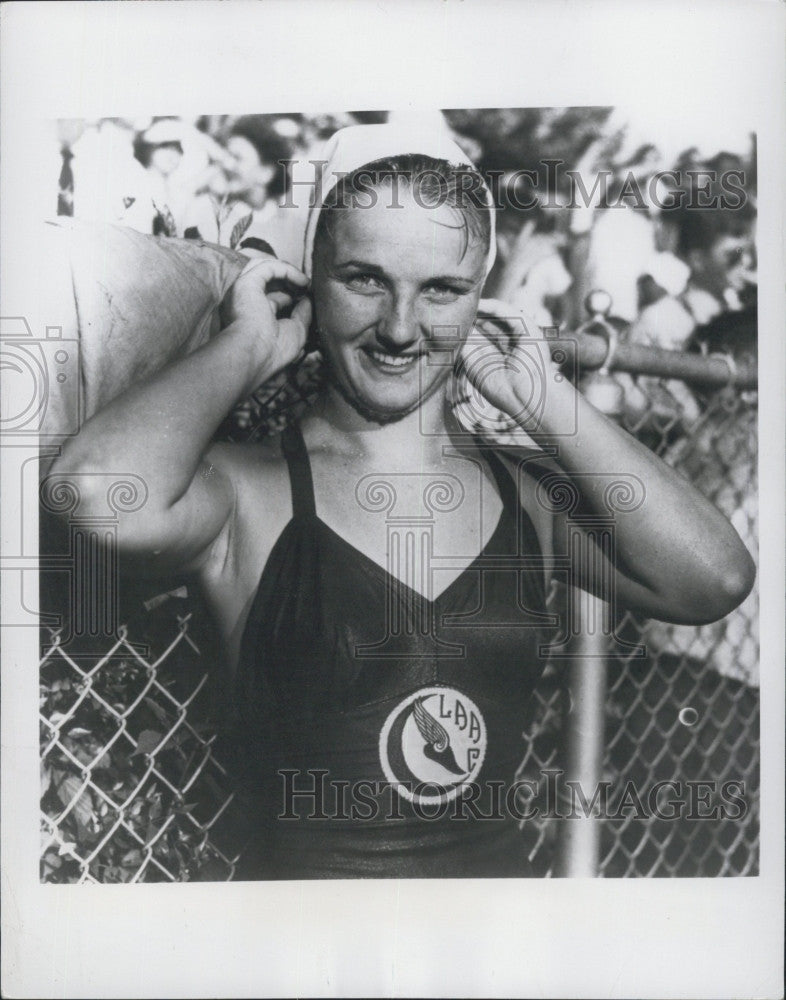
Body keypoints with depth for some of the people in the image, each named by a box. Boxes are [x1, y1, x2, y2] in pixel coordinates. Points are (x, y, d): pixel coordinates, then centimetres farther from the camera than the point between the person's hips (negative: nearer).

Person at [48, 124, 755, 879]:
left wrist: (540, 398, -6)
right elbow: (102, 490, -29)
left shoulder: (529, 491, 2)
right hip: (299, 863, -2)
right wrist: (248, 345, -12)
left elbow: (713, 581, -11)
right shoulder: (250, 490, -9)